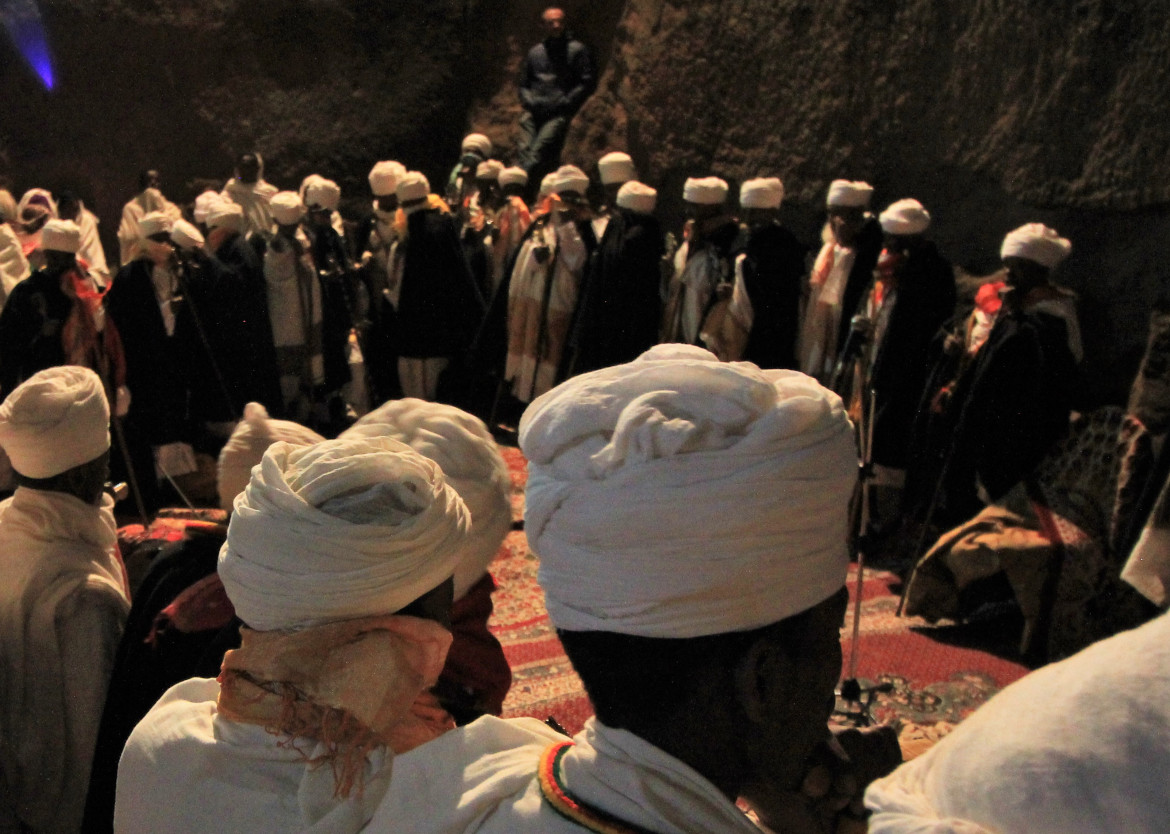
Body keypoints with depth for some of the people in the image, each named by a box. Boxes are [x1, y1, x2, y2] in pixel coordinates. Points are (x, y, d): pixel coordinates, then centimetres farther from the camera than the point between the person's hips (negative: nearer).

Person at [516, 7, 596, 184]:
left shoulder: (577, 50, 10)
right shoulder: (535, 52, 23)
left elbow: (588, 83, 2)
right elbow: (524, 84, 27)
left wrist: (564, 103, -8)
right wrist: (529, 101, 4)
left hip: (559, 114, -4)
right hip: (534, 112, 4)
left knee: (538, 153, -24)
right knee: (523, 151, -15)